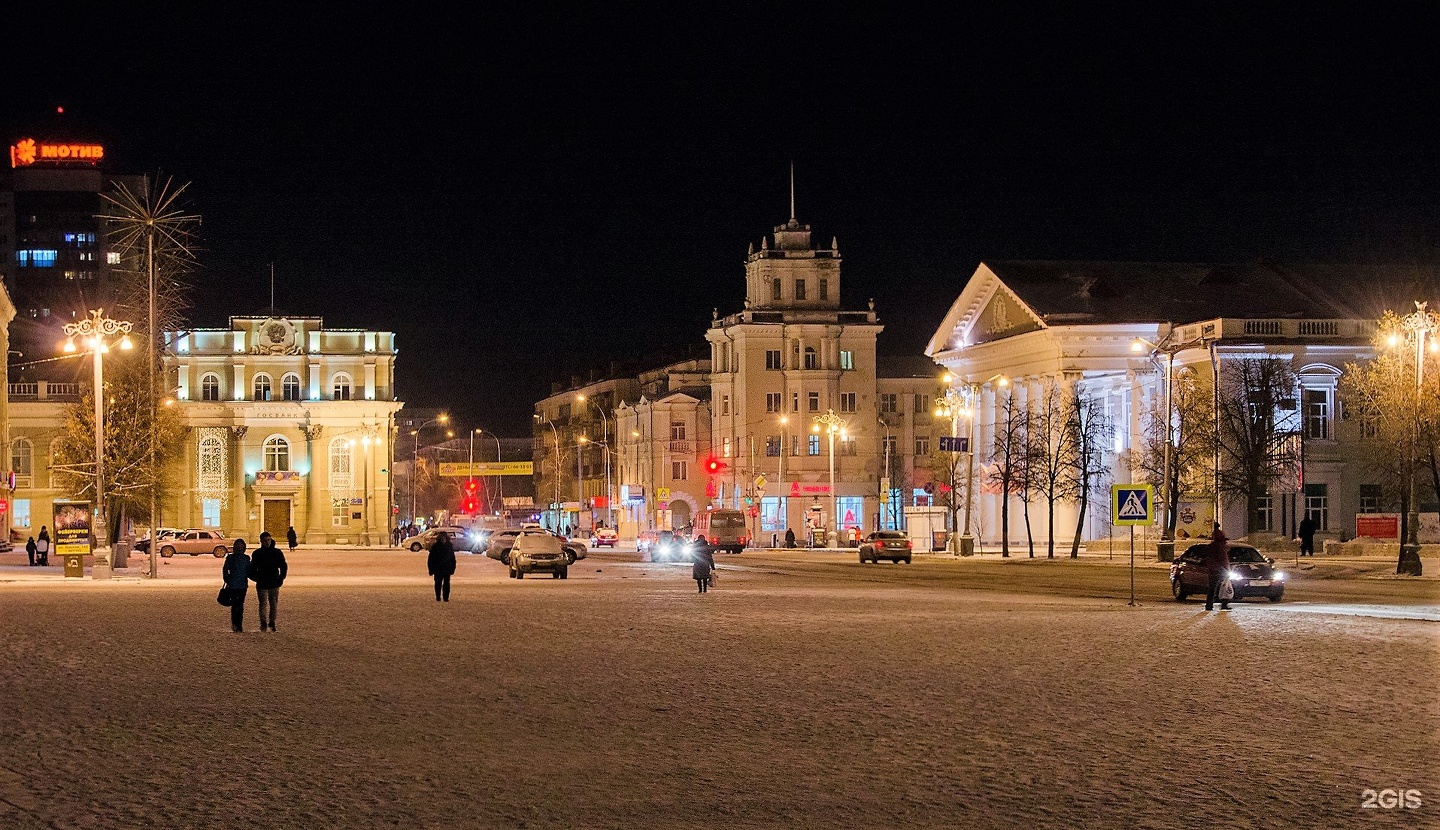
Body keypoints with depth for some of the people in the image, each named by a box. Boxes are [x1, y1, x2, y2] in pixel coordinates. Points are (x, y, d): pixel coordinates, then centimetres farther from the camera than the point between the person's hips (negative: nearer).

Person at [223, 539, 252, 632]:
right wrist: (227, 581, -5)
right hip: (233, 585, -3)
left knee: (241, 605, 4)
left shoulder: (246, 558, 9)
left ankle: (239, 624, 7)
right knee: (234, 604, -5)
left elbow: (249, 571, 14)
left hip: (243, 585, 3)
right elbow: (225, 571, 3)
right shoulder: (230, 558, 1)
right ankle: (234, 623, -1)